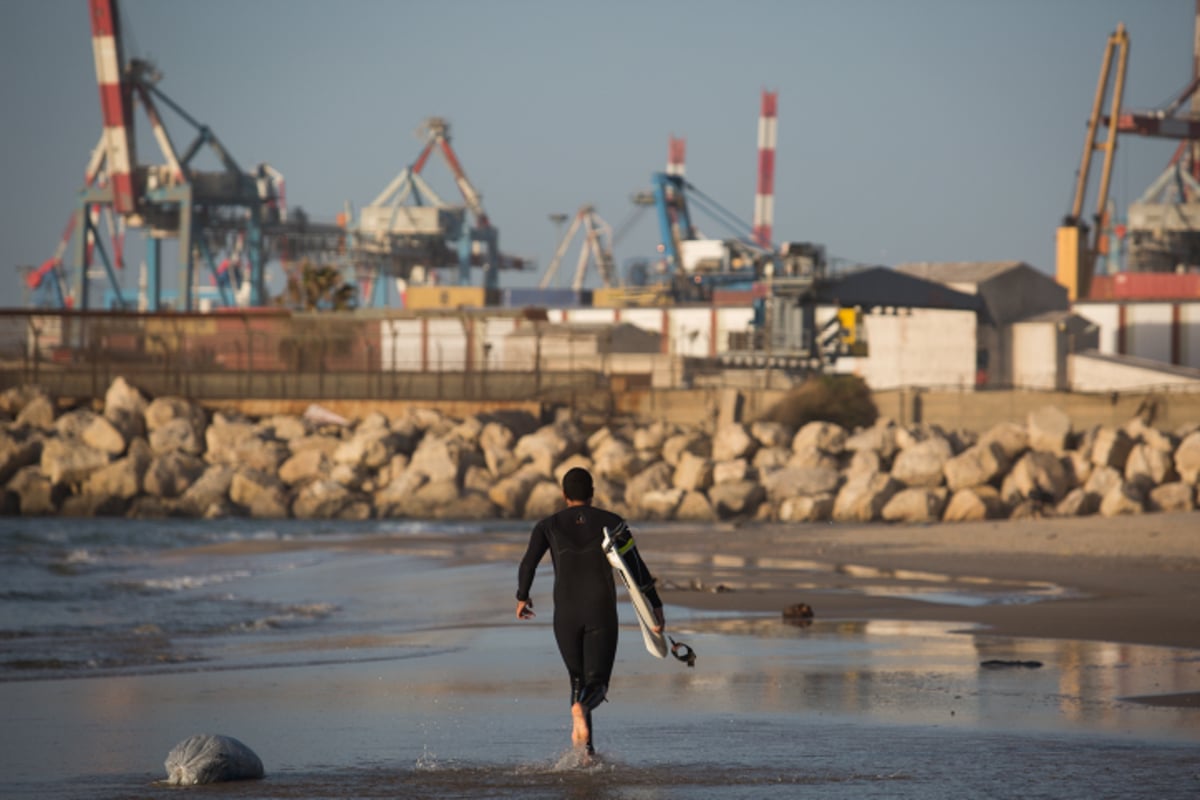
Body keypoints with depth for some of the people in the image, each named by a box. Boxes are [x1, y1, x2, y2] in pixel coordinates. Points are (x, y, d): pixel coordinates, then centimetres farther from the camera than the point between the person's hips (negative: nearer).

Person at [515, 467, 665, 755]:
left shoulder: (548, 526, 5)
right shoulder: (612, 523, 4)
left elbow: (528, 563, -4)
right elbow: (637, 567, 0)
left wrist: (522, 598, 13)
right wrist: (656, 606, 5)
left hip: (566, 614, 1)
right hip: (602, 612, -1)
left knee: (578, 679, 18)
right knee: (597, 683, 1)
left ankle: (587, 750, 6)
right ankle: (581, 707, -37)